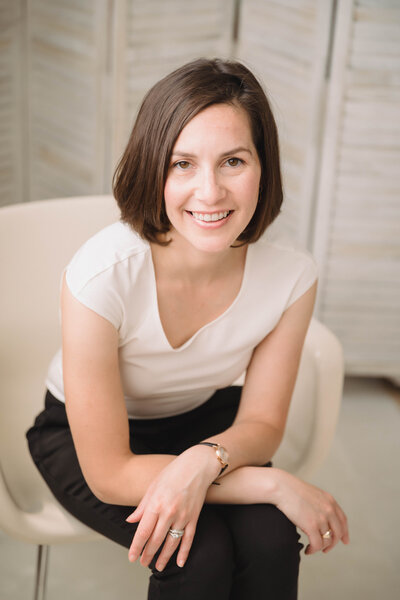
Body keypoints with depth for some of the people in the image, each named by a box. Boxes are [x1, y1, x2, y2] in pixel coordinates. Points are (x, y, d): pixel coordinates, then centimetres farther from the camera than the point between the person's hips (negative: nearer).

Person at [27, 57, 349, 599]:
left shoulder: (292, 276, -22)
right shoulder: (102, 275, -34)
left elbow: (261, 422, -9)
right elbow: (108, 474, -27)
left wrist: (204, 459, -33)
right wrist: (277, 484, -30)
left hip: (203, 420, 3)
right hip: (81, 436, -3)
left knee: (270, 537, -24)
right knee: (201, 551, -27)